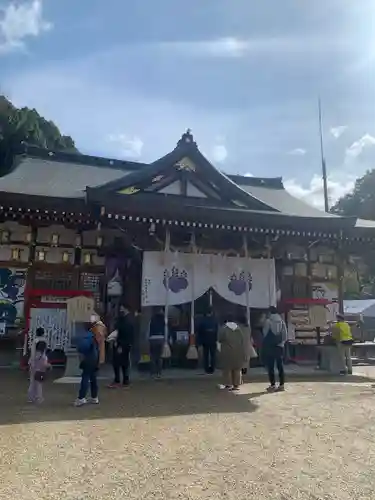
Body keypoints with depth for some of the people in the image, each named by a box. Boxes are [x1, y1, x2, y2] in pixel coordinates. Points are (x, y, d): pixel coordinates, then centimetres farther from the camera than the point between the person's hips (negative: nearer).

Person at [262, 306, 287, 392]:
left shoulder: (268, 321, -8)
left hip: (270, 346, -4)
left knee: (270, 366, 2)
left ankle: (273, 385, 2)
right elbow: (285, 334, 1)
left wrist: (265, 342, 11)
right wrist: (282, 342, 10)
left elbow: (265, 333, -5)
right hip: (279, 346, 4)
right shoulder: (282, 321, 3)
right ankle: (282, 384, 13)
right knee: (280, 365, 10)